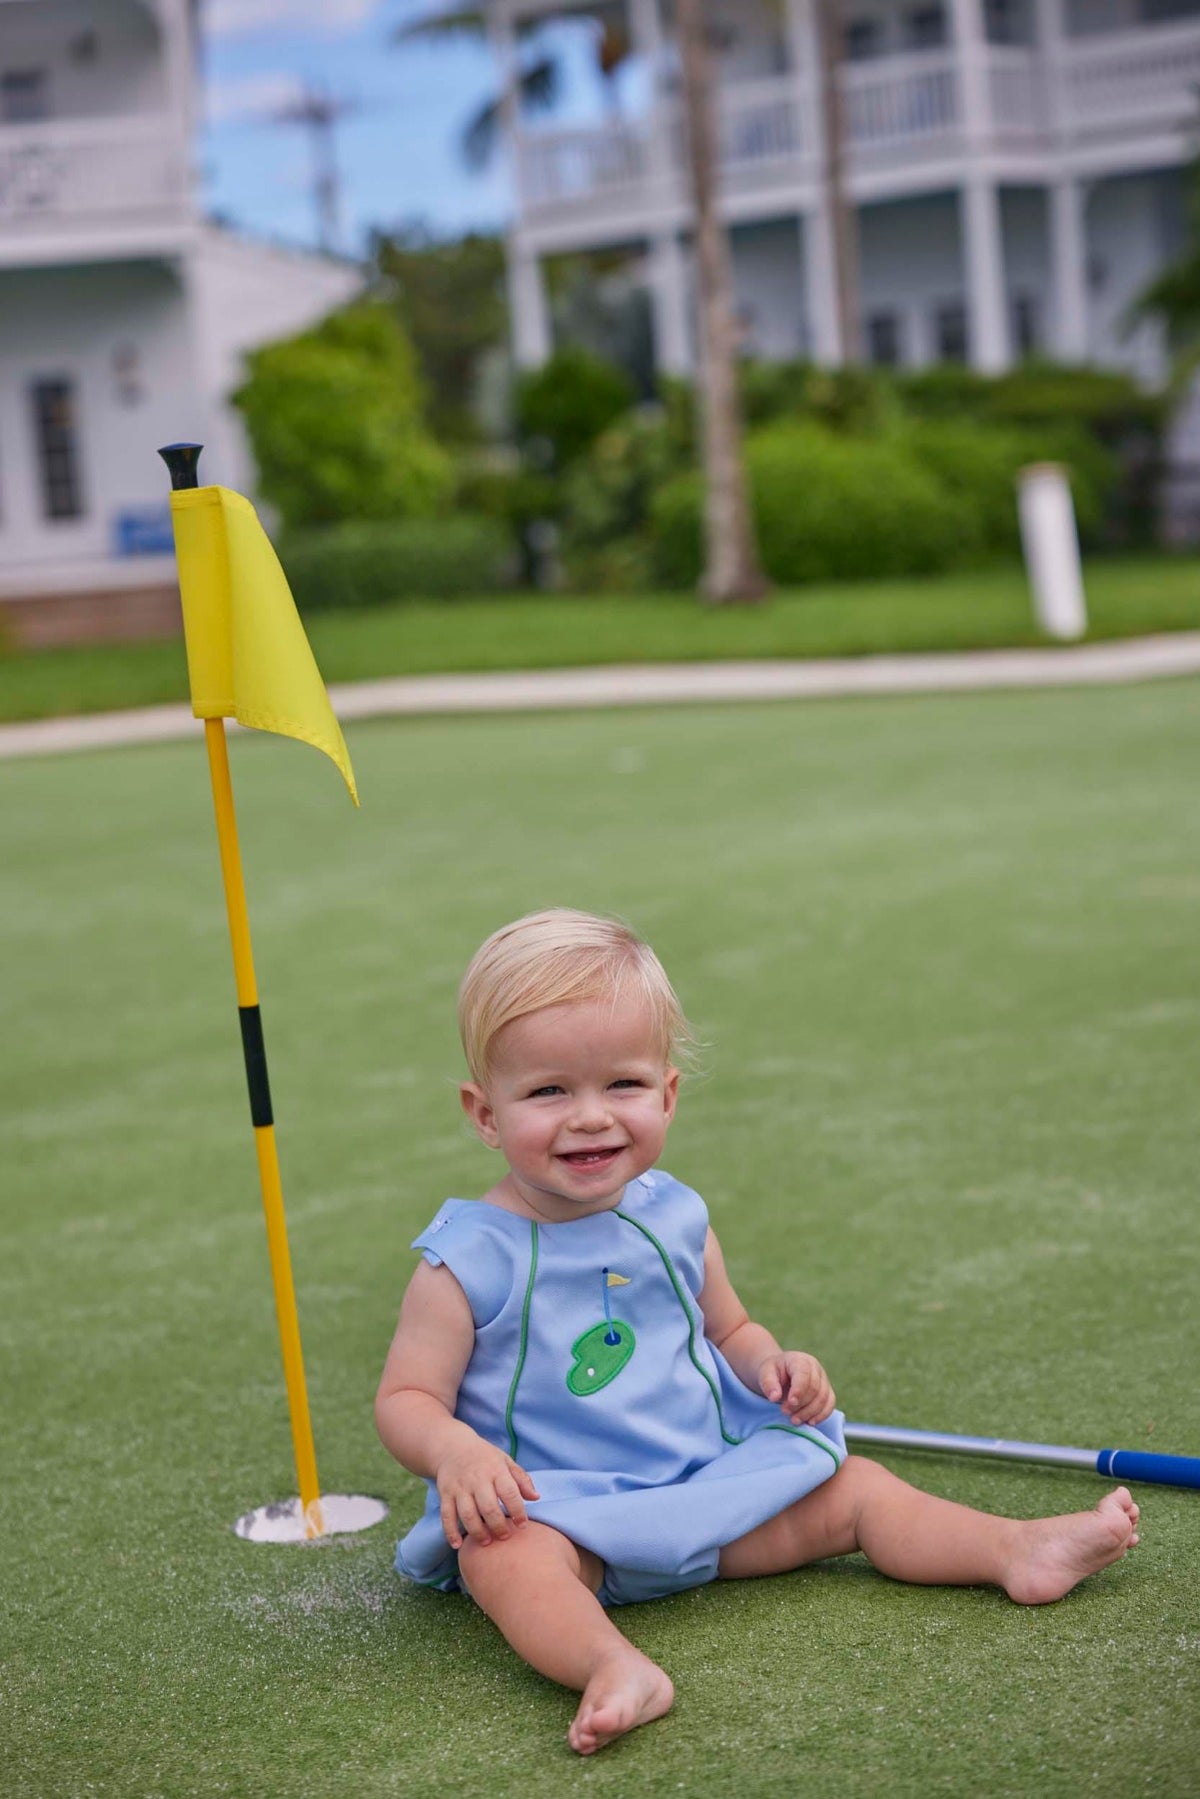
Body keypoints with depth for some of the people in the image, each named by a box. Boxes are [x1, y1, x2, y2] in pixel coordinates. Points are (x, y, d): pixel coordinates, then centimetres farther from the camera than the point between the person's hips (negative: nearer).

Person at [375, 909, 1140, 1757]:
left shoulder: (673, 1218, 5)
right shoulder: (469, 1259, -11)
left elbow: (729, 1330, 20)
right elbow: (406, 1396, -8)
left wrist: (773, 1364, -3)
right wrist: (453, 1451, -30)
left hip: (710, 1481, 6)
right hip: (557, 1506, -5)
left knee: (849, 1487, -3)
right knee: (500, 1551, -37)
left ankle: (1018, 1549, -3)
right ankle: (615, 1666, -57)